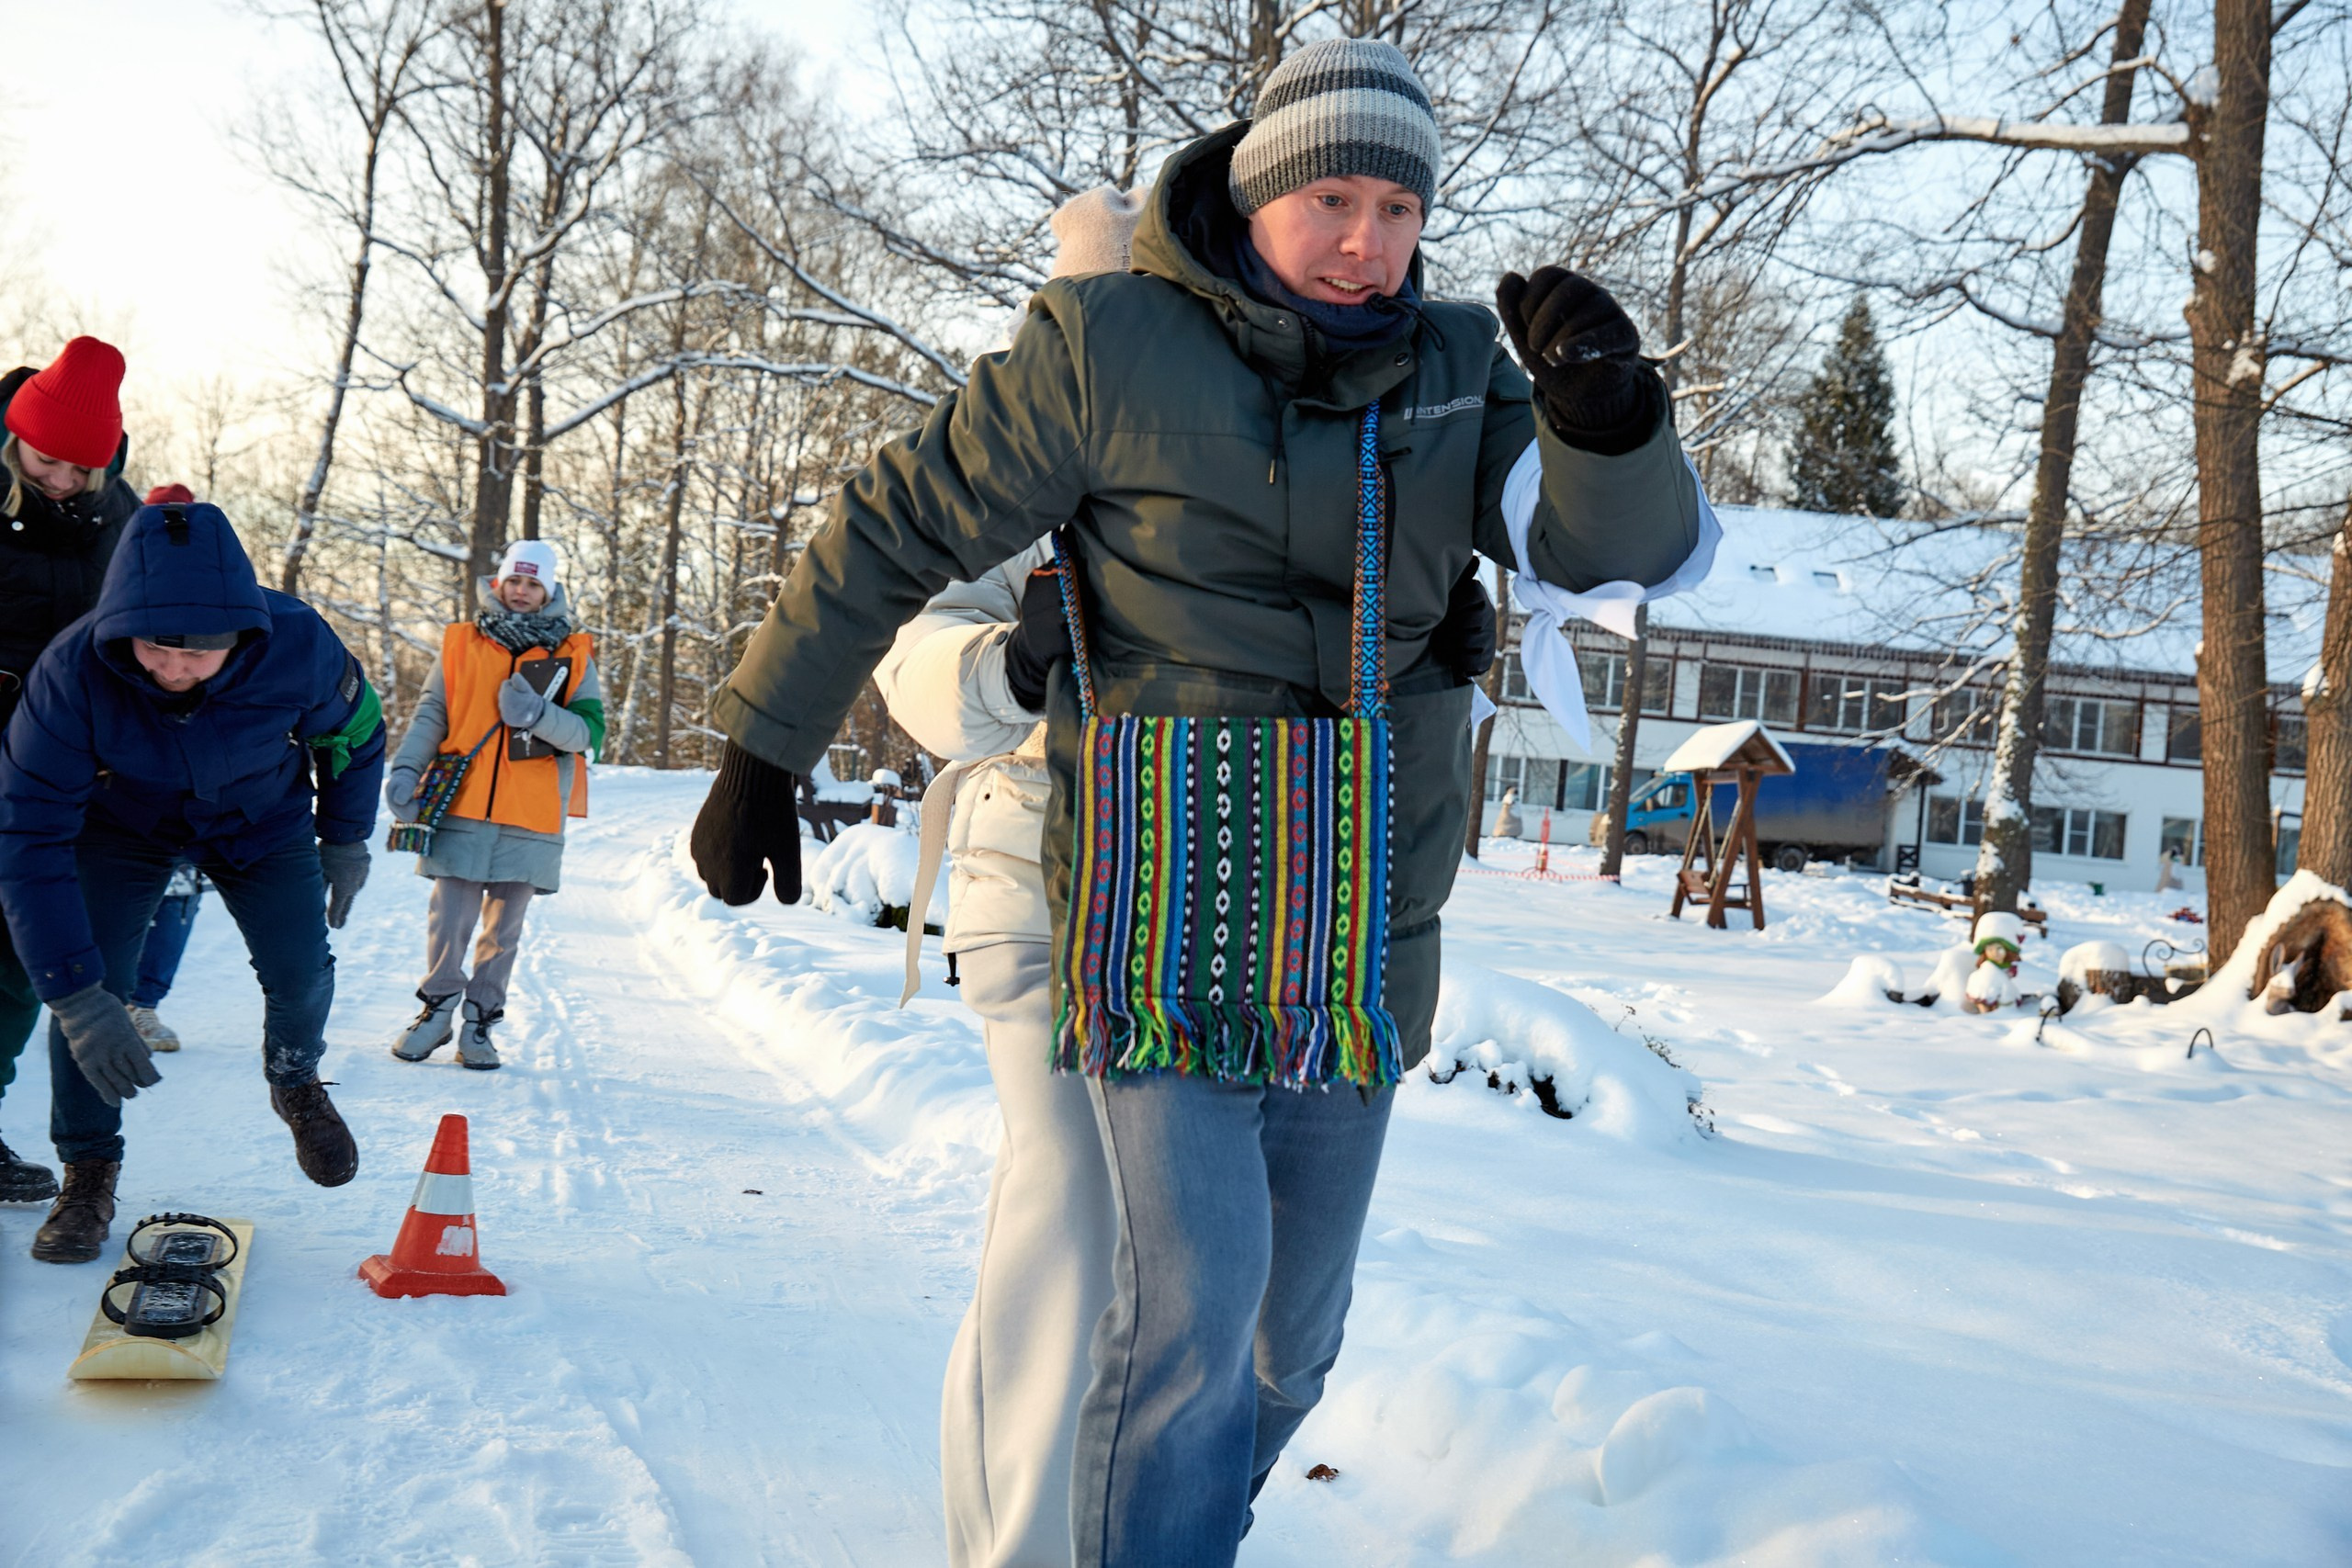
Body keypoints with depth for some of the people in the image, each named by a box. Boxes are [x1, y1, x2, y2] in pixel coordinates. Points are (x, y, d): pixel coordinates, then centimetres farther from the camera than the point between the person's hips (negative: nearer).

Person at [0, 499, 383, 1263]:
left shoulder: (297, 645, -33)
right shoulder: (73, 671, -37)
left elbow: (354, 734, -9)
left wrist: (346, 842, 0)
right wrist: (78, 998, -38)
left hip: (262, 821, 1)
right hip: (124, 823, -1)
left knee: (299, 972, -12)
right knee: (90, 980, -16)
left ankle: (295, 1084, 23)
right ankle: (88, 1174, 5)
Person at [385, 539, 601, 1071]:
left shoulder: (572, 655, 8)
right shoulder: (461, 643, 10)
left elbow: (591, 731, 0)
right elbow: (430, 714, 9)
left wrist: (537, 714, -16)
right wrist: (406, 769, -4)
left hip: (533, 816, 1)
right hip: (461, 808, 0)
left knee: (504, 925, 6)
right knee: (449, 916, -5)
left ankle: (480, 1020, 18)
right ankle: (438, 1007, 13)